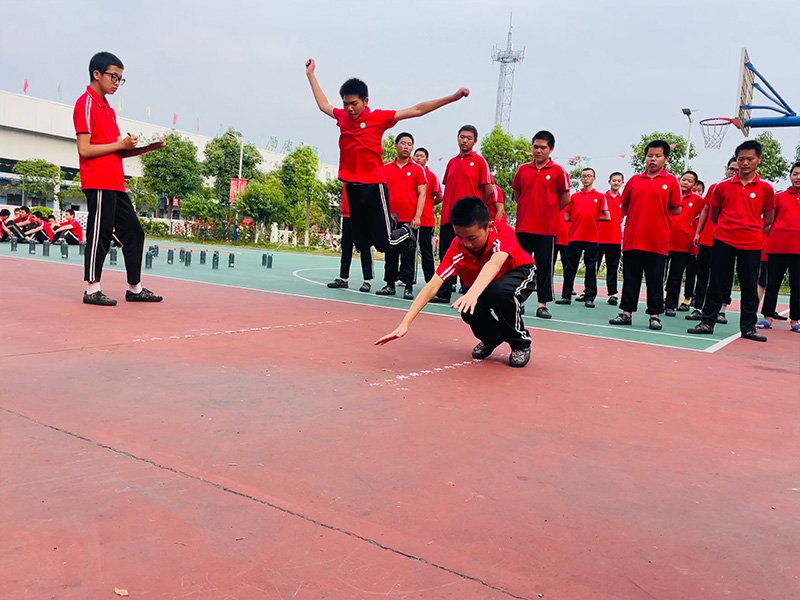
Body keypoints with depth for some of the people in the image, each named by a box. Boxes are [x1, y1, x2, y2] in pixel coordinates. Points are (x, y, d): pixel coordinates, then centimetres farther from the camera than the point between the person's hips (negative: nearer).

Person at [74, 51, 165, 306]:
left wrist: (149, 148, 7)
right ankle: (92, 290, 4)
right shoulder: (86, 104, -6)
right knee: (100, 234, -5)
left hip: (116, 184, 9)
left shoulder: (108, 109, 20)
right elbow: (84, 149, -14)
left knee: (134, 232, 9)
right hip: (99, 183, -9)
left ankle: (135, 288, 16)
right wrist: (120, 144, -14)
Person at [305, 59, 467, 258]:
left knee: (383, 243, -1)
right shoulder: (342, 117, 8)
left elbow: (416, 110, -4)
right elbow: (323, 104, 29)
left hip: (373, 185, -4)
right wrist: (311, 75, 34)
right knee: (361, 243, 6)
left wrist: (452, 97, -7)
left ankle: (405, 232, 29)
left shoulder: (379, 118, -4)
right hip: (352, 187, 5)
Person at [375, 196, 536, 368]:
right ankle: (492, 338, 7)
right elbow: (433, 286, -32)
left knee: (499, 291, -38)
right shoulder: (457, 247, -27)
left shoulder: (504, 233, -34)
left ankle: (521, 343, -10)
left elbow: (495, 264, -55)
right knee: (470, 311, -30)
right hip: (483, 286, 3)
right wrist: (404, 324, -42)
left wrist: (472, 293, -74)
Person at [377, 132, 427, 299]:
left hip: (410, 219, -3)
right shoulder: (386, 168, 10)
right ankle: (390, 285, 16)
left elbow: (422, 194, 0)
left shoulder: (418, 169, 4)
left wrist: (417, 216, -10)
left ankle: (408, 287, 2)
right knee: (390, 252, 8)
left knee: (408, 254, -2)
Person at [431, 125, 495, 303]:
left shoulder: (479, 161, -2)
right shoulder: (452, 162, 16)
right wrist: (447, 207, 14)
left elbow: (489, 188, -4)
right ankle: (443, 293, 16)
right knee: (445, 255, 8)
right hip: (448, 217, 6)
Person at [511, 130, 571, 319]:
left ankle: (543, 304, 8)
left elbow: (565, 199, 2)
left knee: (545, 266, 2)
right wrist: (530, 210, 9)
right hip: (523, 226, 3)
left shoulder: (558, 171, -1)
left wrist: (549, 211, 6)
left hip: (547, 228, -3)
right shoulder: (523, 169, 8)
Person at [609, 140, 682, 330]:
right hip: (632, 238, 3)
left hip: (657, 240, -2)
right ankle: (626, 313, 15)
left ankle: (654, 315, 13)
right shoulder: (634, 180, 9)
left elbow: (676, 210, 0)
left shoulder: (671, 181, 2)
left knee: (655, 279, 5)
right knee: (630, 277, 7)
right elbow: (624, 207, 15)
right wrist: (639, 216, 6)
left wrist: (657, 215, 2)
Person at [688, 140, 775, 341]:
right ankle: (707, 322, 12)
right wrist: (729, 227, 10)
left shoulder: (765, 189, 2)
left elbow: (768, 220, 9)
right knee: (716, 283, 5)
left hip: (751, 244, 0)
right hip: (723, 241, 0)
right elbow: (714, 216, 12)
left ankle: (748, 328, 15)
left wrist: (748, 228, 7)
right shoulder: (723, 186, 3)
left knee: (750, 287, 5)